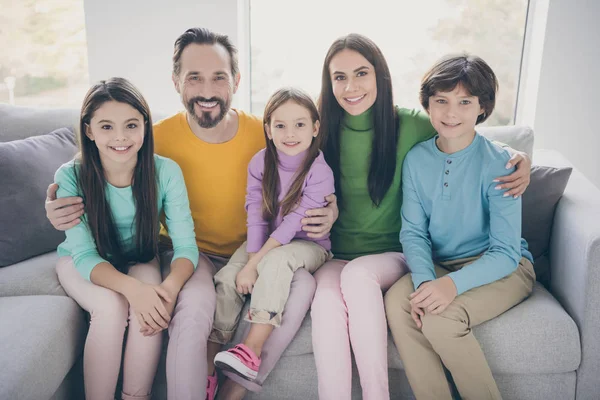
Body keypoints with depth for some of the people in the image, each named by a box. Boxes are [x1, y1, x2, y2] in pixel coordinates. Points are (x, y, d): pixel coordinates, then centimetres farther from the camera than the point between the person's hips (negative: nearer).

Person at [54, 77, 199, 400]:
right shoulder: (70, 177, -23)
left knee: (149, 308, -29)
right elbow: (85, 255, -24)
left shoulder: (166, 172, -21)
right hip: (81, 263, -1)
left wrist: (170, 286, -45)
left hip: (139, 260, 1)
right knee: (111, 307, -29)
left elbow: (185, 245, -22)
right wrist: (132, 287, -43)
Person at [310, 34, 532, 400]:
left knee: (358, 274, -34)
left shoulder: (411, 126, -4)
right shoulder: (324, 132, 2)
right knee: (326, 297, -32)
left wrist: (520, 158, -8)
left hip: (394, 256, -1)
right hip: (338, 257, 1)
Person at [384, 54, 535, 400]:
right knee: (397, 301, -25)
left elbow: (505, 253, -16)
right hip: (439, 266, 4)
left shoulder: (499, 163, -14)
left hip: (504, 268, -4)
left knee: (439, 317, -29)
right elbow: (413, 232, -4)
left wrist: (453, 284, -33)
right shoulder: (416, 159, -1)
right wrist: (424, 280, -24)